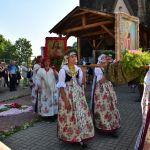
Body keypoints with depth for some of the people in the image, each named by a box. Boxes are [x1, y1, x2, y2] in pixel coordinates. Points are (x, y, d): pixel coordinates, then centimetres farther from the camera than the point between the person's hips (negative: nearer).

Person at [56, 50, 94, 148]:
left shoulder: (78, 69, 3)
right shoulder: (63, 70, -10)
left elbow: (82, 83, 1)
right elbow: (61, 86, -11)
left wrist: (83, 72, -11)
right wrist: (66, 100, -16)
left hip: (78, 95, 5)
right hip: (67, 95, -5)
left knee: (81, 114, 6)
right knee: (69, 116, 4)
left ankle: (80, 137, 18)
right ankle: (70, 137, 24)